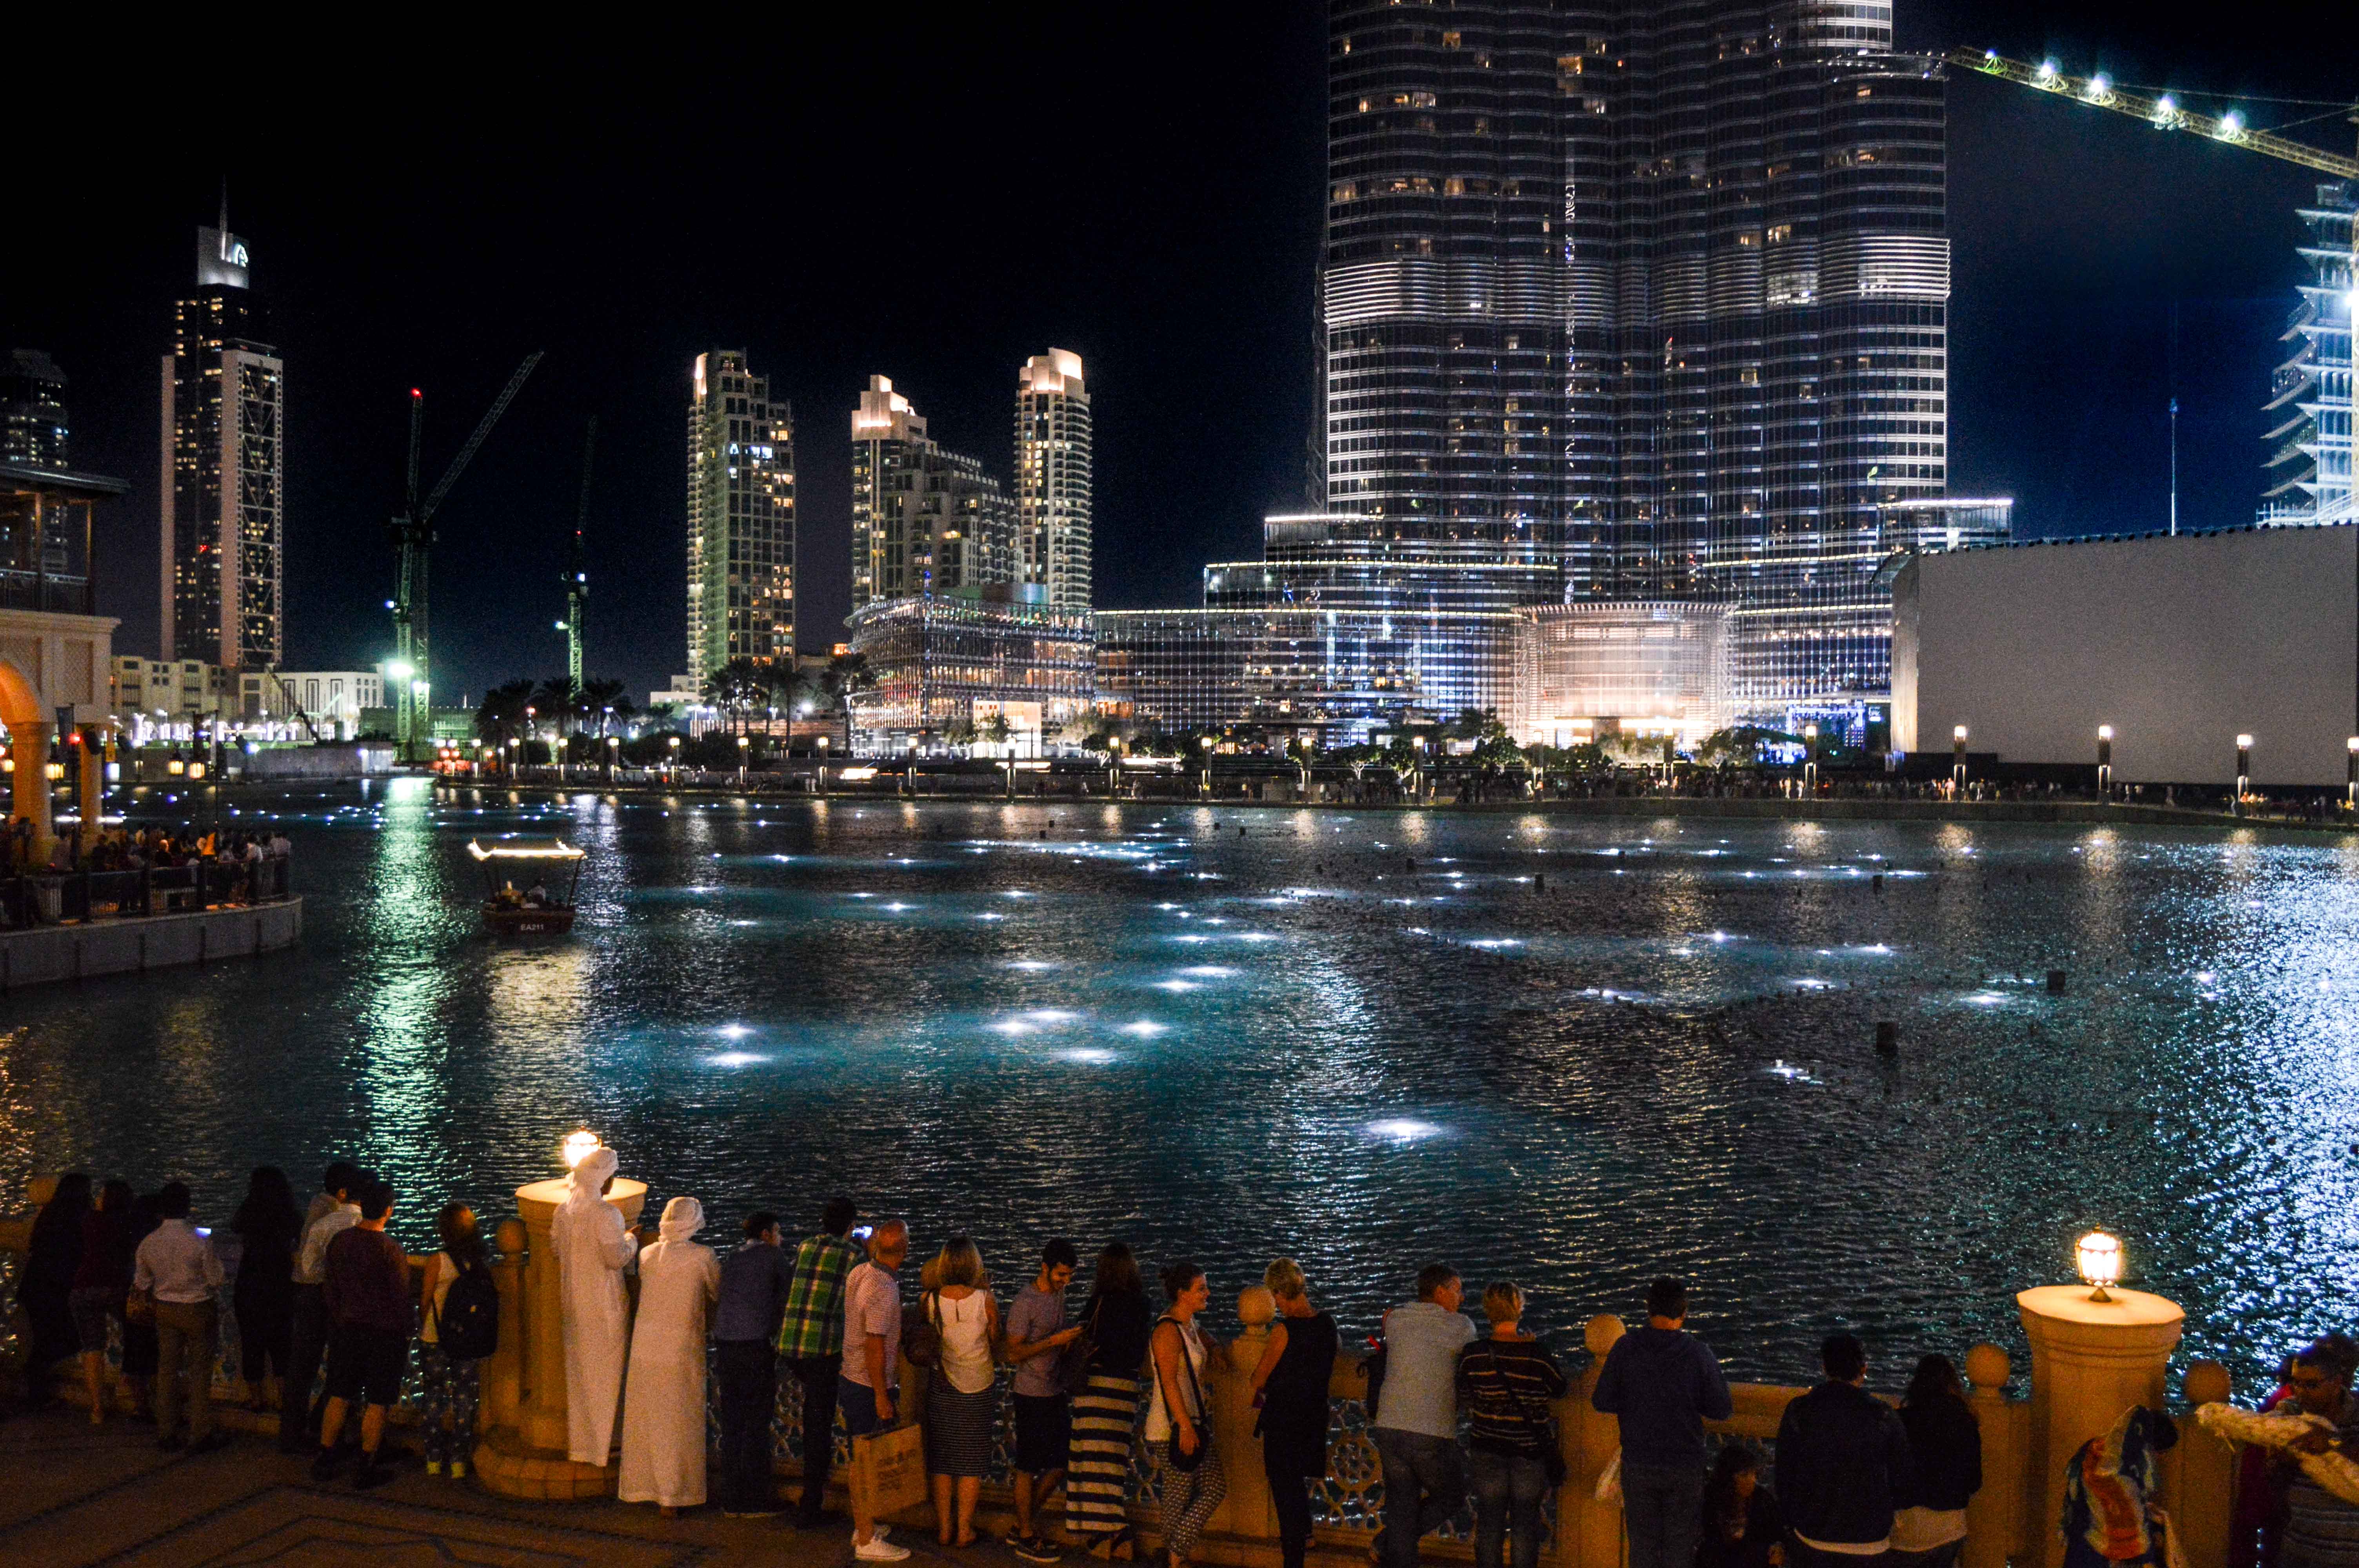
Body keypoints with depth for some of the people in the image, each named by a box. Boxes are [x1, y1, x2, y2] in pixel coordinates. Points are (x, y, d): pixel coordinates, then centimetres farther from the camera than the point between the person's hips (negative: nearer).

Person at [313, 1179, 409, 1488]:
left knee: (339, 1396, 16)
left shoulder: (340, 1241, -2)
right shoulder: (391, 1250, -19)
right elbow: (402, 1297, -13)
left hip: (348, 1331, 5)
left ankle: (325, 1462, 22)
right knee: (377, 1403, 4)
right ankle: (366, 1469, 8)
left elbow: (329, 1288, 8)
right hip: (385, 1333, -5)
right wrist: (405, 1332, 1)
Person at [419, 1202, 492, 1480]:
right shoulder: (481, 1262, -6)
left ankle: (435, 1460, 18)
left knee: (435, 1395, 13)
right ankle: (459, 1462, 11)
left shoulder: (437, 1262, -15)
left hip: (435, 1339, -2)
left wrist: (422, 1328, 11)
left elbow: (424, 1302, -6)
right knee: (465, 1397, 10)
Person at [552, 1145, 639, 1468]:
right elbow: (617, 1258, -21)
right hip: (603, 1302, -6)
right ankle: (603, 1443, 12)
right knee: (605, 1371, 5)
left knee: (578, 1371, 16)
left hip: (573, 1301, 6)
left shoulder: (564, 1211, -1)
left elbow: (557, 1248, 10)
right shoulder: (606, 1214, -21)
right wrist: (631, 1241, -2)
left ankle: (578, 1440, 25)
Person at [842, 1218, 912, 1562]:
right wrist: (882, 1397, -18)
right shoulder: (884, 1291, -25)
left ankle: (862, 1524, 32)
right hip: (869, 1389, -9)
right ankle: (867, 1541, 9)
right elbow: (874, 1347, -23)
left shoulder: (858, 1273, 1)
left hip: (851, 1377, 9)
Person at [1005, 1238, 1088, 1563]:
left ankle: (1023, 1522, 26)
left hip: (1056, 1393, 8)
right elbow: (1013, 1354, -19)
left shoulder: (1059, 1294, 9)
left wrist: (1072, 1340, 2)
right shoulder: (1025, 1303, -16)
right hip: (1033, 1396, -8)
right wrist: (1054, 1341, -24)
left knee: (1061, 1463, 12)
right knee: (1029, 1468, 2)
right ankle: (1026, 1537, 13)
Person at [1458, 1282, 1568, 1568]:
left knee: (1489, 1520, 12)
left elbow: (1464, 1394, 4)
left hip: (1487, 1448, 1)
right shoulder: (1538, 1355, -16)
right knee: (1526, 1518, 11)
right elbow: (1559, 1389, 1)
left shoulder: (1473, 1355, -11)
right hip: (1531, 1448, -1)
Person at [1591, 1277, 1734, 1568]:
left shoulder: (1626, 1348, -9)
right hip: (1686, 1466, 0)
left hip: (1639, 1465, 0)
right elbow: (1721, 1411, -4)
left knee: (1643, 1544, 11)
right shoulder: (1699, 1353, -10)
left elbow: (1603, 1402, -6)